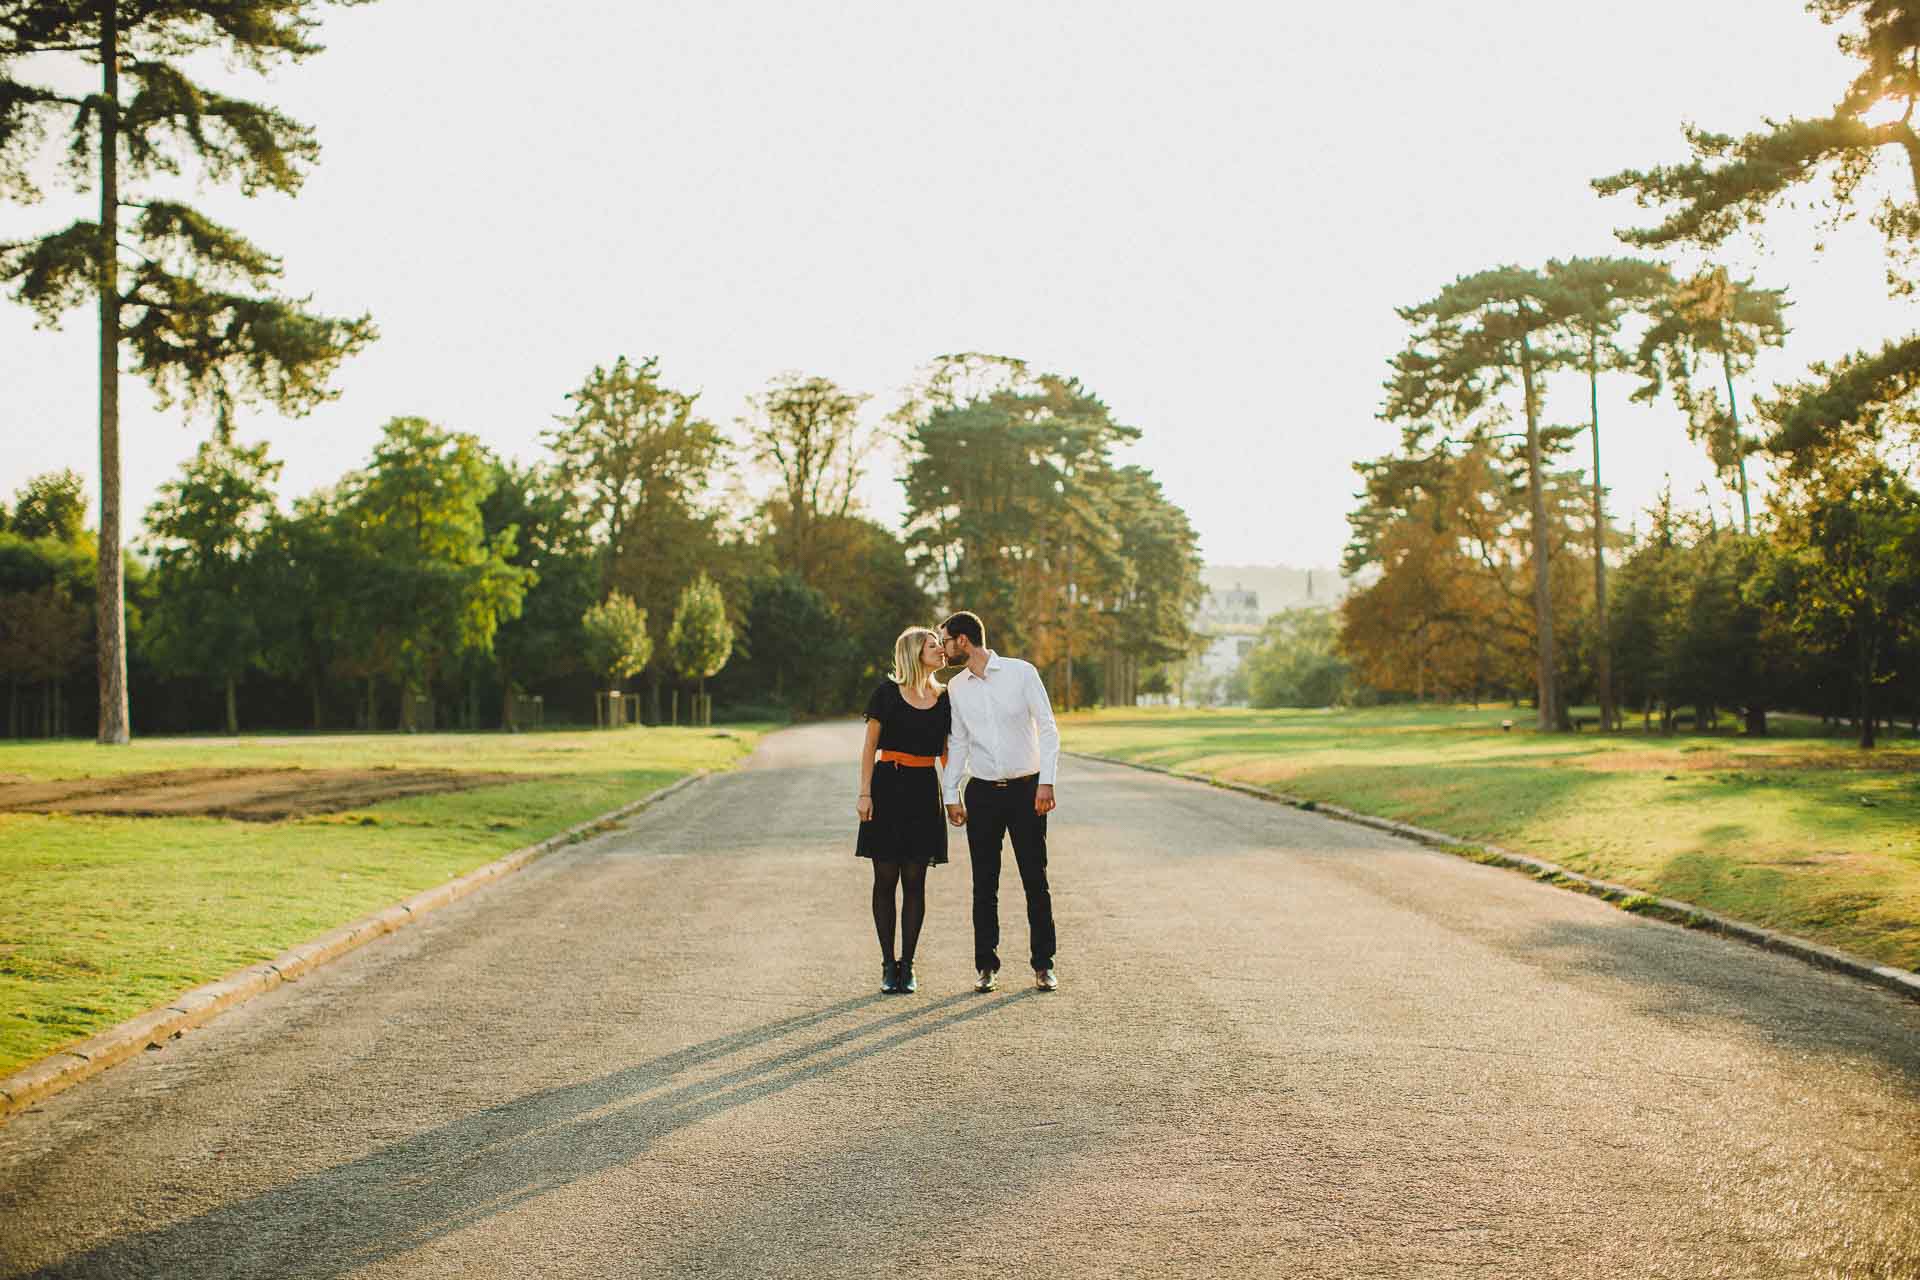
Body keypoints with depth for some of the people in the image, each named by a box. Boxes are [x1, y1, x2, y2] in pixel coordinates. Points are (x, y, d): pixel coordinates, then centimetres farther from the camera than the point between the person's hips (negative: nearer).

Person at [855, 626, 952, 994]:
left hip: (924, 790, 3)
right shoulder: (888, 692, -2)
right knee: (885, 878, 0)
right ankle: (888, 965, 7)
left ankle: (907, 966, 8)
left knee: (914, 881, 2)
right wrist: (864, 793, -8)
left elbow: (946, 752, 14)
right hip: (888, 787, -3)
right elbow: (870, 746, -1)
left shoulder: (943, 698, 9)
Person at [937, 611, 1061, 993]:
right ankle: (986, 965, 11)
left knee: (1035, 881, 0)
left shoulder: (1021, 672, -5)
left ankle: (1043, 964, 9)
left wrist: (1046, 782, -13)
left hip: (1026, 789, -3)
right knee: (984, 885, 3)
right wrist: (951, 795, 7)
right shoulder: (955, 687, 6)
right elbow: (957, 742, 12)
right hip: (982, 792, 3)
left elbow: (1048, 728, -5)